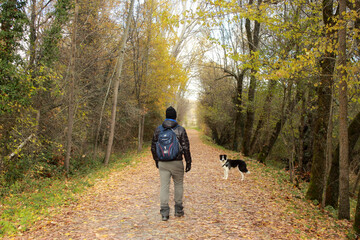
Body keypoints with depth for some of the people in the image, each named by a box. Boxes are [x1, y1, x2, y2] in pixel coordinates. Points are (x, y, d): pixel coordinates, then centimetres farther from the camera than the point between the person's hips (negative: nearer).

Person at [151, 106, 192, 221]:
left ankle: (164, 212, 2)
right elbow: (186, 148, -8)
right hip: (177, 162, -1)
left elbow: (153, 147, 7)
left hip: (163, 163, 2)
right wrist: (188, 162, 1)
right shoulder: (180, 130, -6)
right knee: (178, 184, 15)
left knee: (164, 186, 4)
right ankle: (178, 209, 21)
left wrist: (156, 160, 20)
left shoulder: (158, 129, 2)